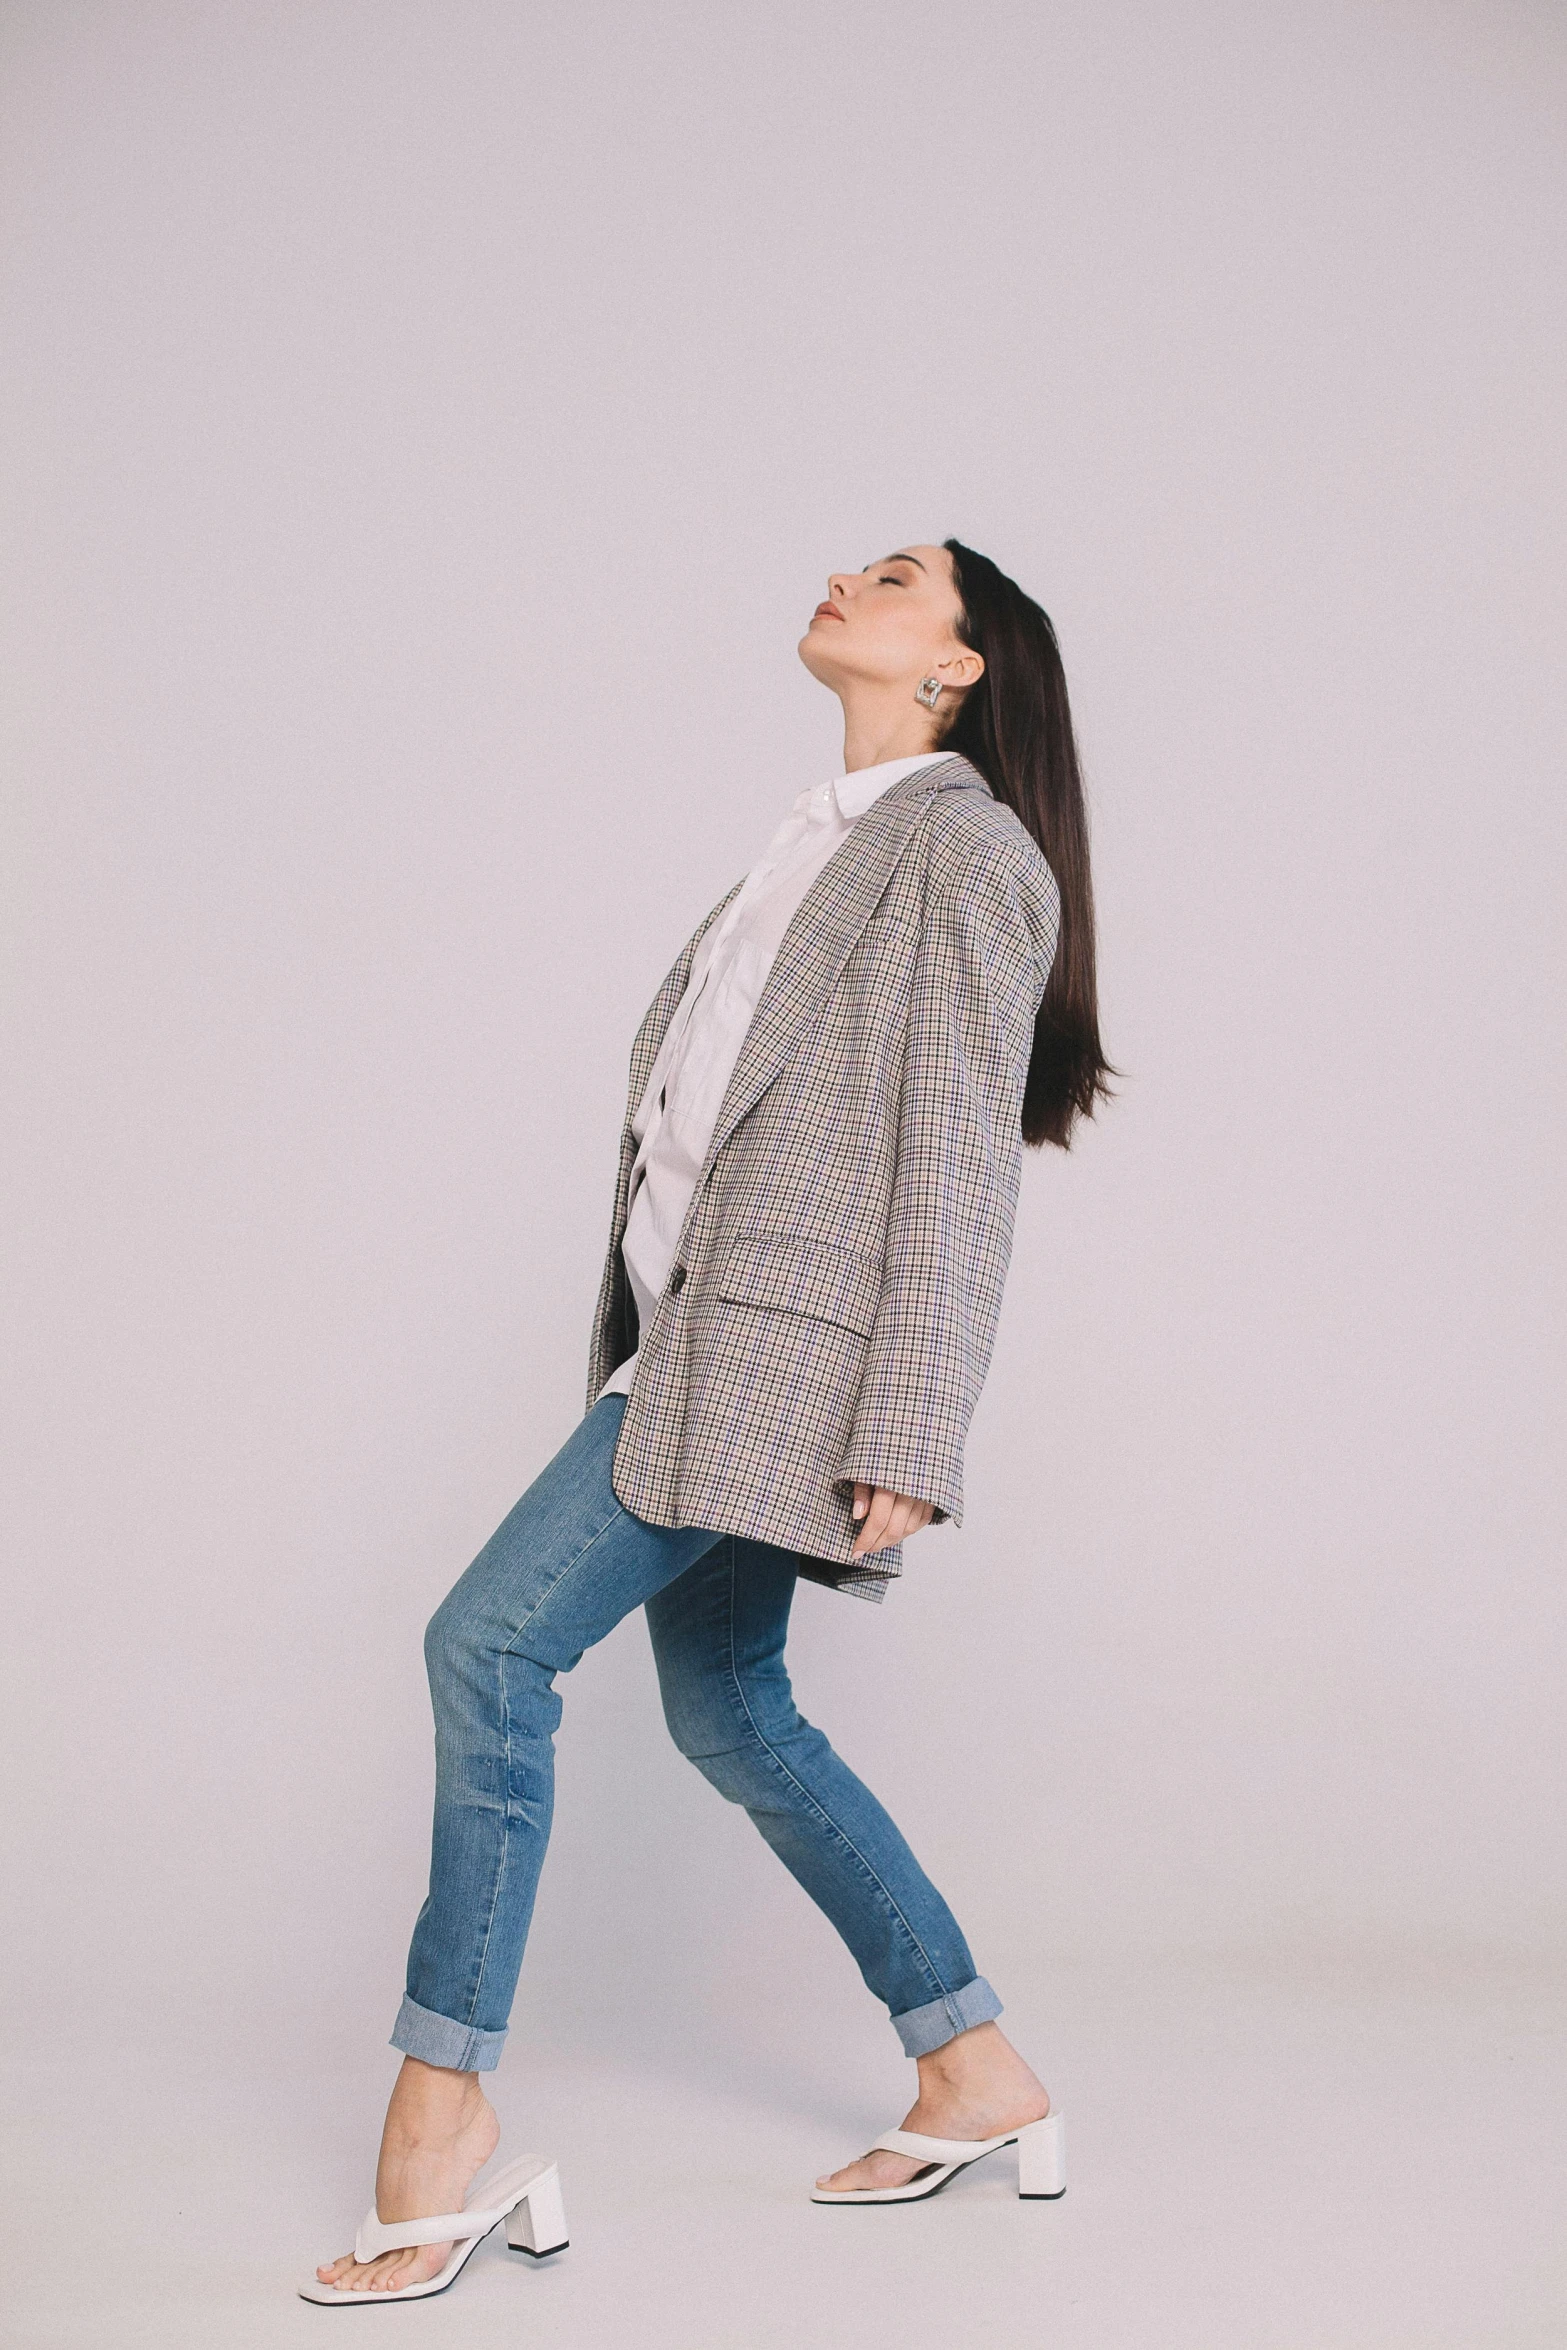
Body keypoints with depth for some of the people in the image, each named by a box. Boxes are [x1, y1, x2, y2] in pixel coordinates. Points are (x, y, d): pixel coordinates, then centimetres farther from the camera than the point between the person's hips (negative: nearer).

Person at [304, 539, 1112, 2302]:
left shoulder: (964, 847, -6)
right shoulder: (819, 847, 20)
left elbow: (958, 1162, -13)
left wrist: (907, 1433, -18)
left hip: (784, 1347, -9)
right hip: (701, 1343, 9)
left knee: (491, 1641, -14)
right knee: (729, 1715, 11)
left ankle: (440, 2109, -6)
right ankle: (981, 2081, 23)